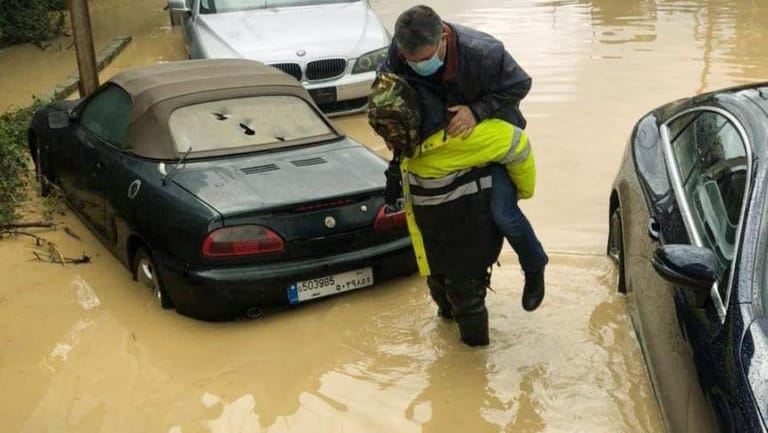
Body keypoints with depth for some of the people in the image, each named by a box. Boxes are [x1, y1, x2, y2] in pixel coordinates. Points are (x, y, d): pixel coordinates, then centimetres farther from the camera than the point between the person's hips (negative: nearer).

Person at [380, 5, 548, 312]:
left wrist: (477, 111, -33)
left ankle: (534, 267, 17)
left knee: (503, 212, -14)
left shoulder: (483, 52, -36)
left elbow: (519, 85, -21)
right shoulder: (401, 48, -24)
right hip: (443, 134, 5)